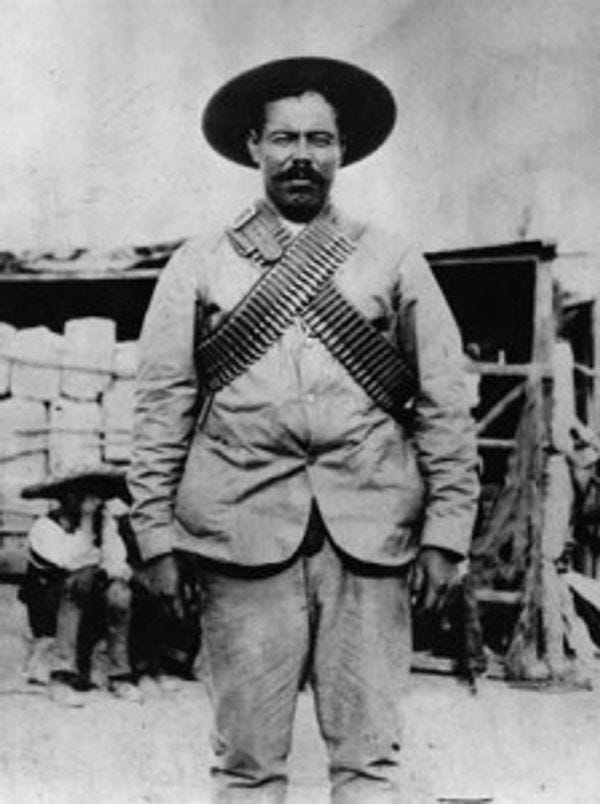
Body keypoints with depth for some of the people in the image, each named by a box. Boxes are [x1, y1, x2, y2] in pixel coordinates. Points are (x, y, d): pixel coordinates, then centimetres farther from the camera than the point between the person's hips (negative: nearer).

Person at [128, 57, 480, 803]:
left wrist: (446, 528, 1)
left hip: (369, 537, 1)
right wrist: (155, 532, 0)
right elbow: (161, 405, 7)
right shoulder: (200, 265, 11)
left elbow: (443, 404, 8)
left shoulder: (393, 261, 12)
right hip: (243, 531, 0)